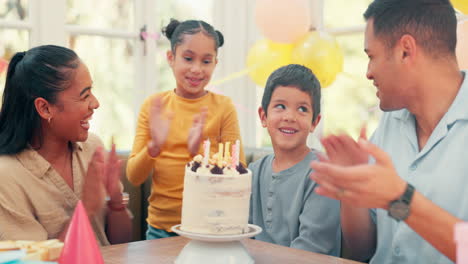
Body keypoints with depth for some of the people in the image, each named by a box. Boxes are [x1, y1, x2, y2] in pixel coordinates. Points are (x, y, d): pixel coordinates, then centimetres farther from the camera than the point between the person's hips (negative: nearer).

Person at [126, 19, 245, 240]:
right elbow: (133, 178, -2)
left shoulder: (223, 107, -6)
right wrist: (154, 147, -20)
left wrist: (199, 152, -23)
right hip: (160, 228, 2)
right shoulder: (153, 105, 0)